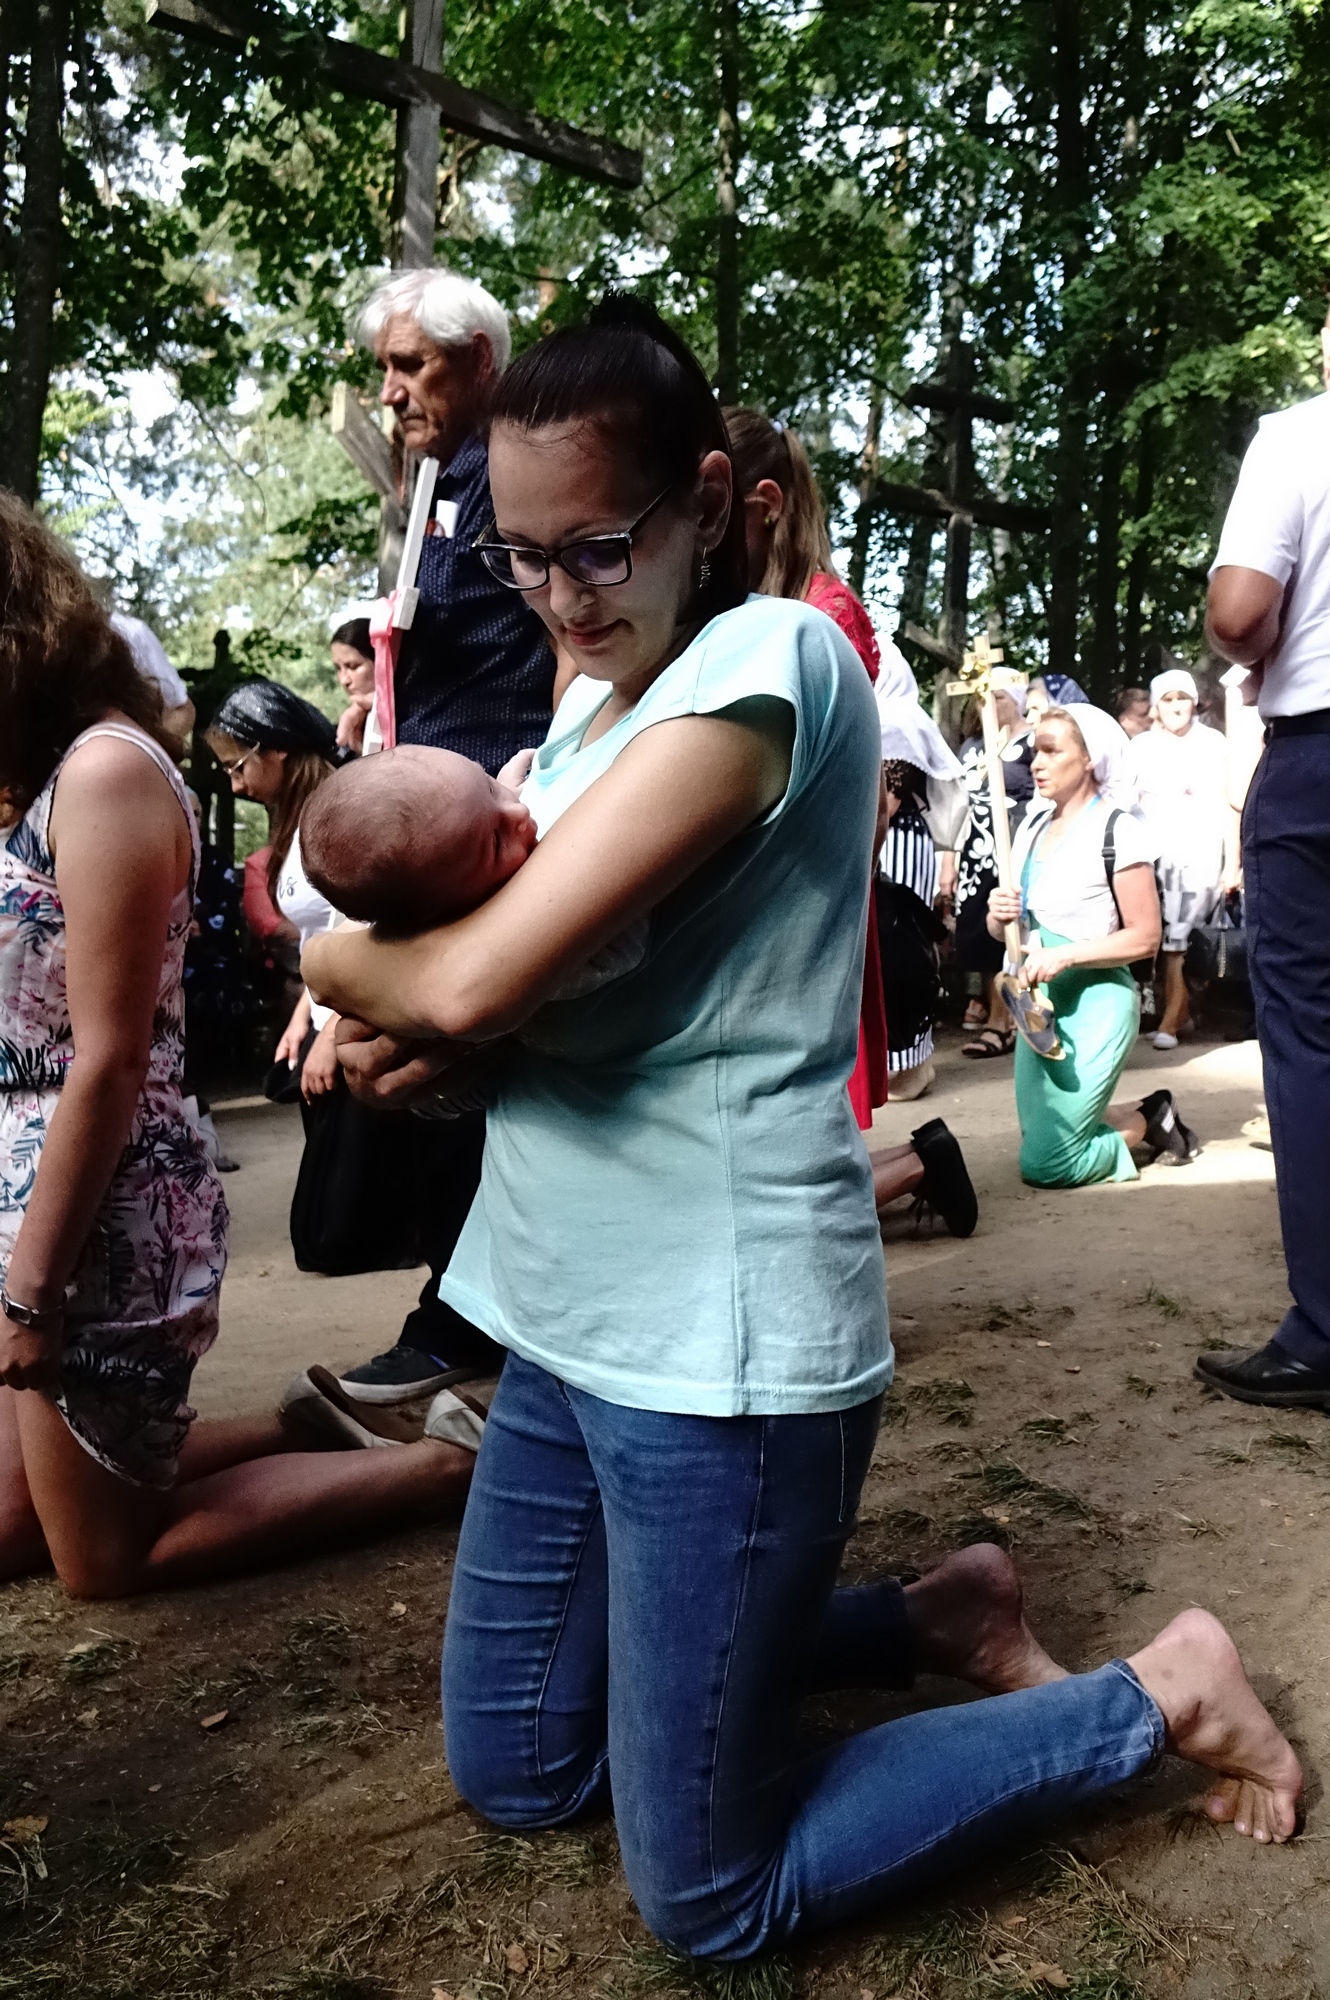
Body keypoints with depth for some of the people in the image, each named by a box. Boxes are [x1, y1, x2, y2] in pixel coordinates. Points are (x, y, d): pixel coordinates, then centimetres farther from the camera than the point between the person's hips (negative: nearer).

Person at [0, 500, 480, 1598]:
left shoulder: (104, 770, -17)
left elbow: (107, 1061, -21)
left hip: (105, 1219, -9)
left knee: (104, 1559, 9)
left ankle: (435, 1467, 13)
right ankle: (310, 1431, 26)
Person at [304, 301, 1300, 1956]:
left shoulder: (772, 659, -18)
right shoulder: (595, 696, 10)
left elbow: (475, 977, -25)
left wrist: (342, 962, -4)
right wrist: (411, 1025, -8)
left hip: (719, 1350, -9)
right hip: (571, 1320, 9)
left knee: (707, 1896, 7)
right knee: (512, 1775, 22)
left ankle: (1156, 1695, 21)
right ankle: (936, 1619, 31)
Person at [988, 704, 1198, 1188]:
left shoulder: (1118, 831, -12)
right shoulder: (1032, 827, 9)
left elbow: (1145, 937, -13)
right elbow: (1003, 929, 15)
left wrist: (1064, 956, -23)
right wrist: (998, 915, -9)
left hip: (1095, 1001, -8)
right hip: (1038, 1002, 8)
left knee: (1045, 1165, -8)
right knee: (1045, 1140, 13)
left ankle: (1151, 1120, 15)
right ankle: (1149, 1119, 31)